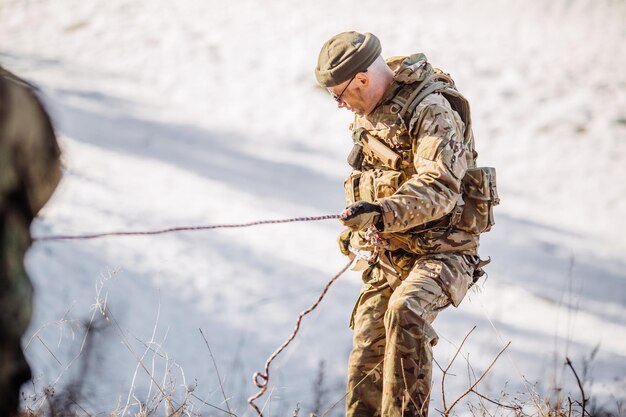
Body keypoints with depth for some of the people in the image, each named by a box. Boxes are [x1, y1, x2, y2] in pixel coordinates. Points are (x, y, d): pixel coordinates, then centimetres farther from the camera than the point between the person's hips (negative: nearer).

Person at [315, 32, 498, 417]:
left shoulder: (433, 110, -18)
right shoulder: (370, 111, 9)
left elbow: (439, 190, -31)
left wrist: (383, 212, -43)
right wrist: (356, 232, 31)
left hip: (441, 251, -8)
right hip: (387, 256, 9)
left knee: (405, 312, -34)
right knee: (368, 355, 6)